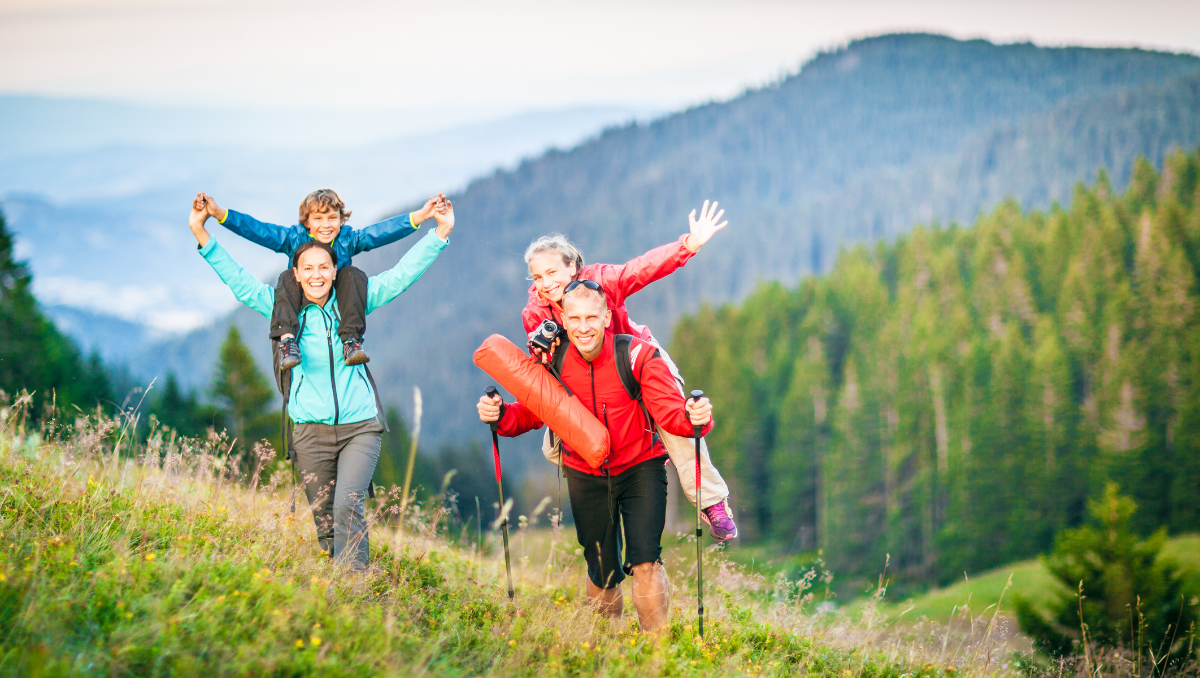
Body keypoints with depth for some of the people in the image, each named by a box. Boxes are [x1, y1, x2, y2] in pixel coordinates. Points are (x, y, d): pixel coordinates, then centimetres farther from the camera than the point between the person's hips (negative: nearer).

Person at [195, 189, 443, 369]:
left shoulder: (347, 239, -4)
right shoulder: (294, 238, -6)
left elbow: (380, 232, -15)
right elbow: (257, 230, -14)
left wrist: (418, 216, -27)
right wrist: (220, 214, -26)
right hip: (300, 310, 0)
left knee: (353, 274, -22)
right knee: (286, 278, -25)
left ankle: (351, 339, -33)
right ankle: (286, 339, -42)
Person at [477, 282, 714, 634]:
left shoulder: (638, 356, -21)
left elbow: (670, 412, -25)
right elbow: (530, 412, -3)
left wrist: (694, 417, -47)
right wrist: (500, 414, -25)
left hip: (640, 469, -2)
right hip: (586, 476, 2)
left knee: (644, 562, -17)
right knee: (601, 574, 10)